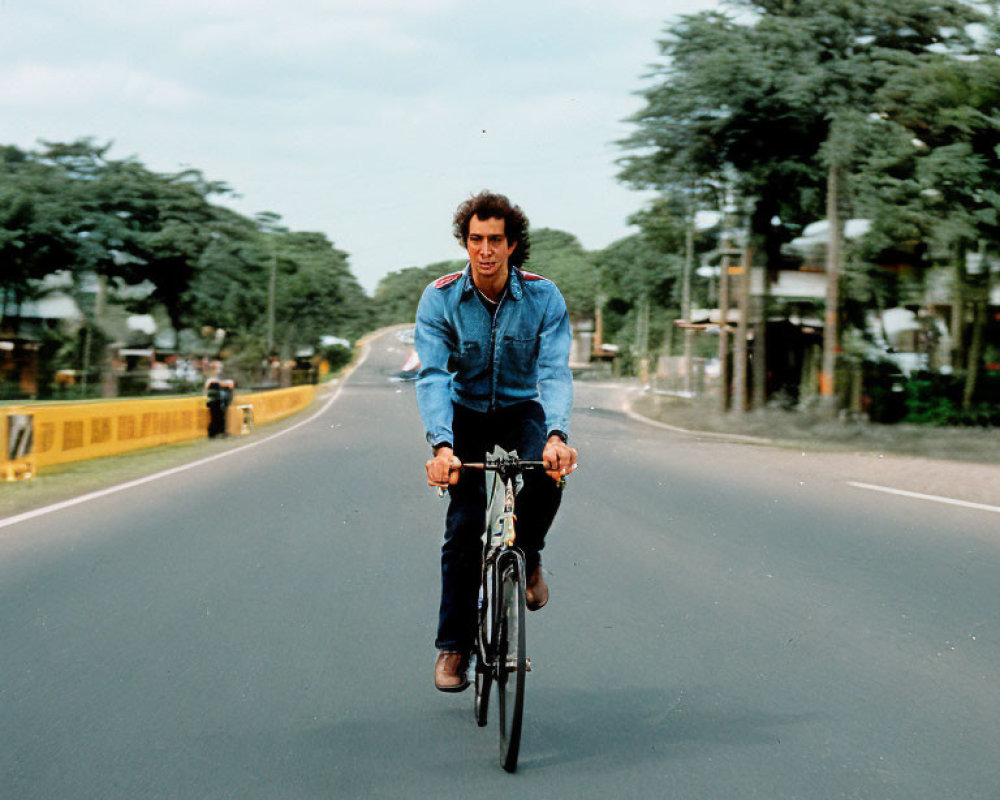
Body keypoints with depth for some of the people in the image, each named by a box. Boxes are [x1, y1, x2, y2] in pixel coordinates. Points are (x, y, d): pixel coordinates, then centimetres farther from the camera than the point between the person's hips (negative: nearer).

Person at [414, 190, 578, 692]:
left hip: (521, 409, 0)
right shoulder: (440, 299, -19)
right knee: (464, 525, -10)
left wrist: (556, 434, -45)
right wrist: (441, 444, -44)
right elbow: (432, 375, -28)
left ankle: (527, 555, 0)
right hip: (465, 412, 0)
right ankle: (453, 644, 5)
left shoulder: (543, 297, -18)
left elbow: (555, 371, -26)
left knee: (548, 471, -31)